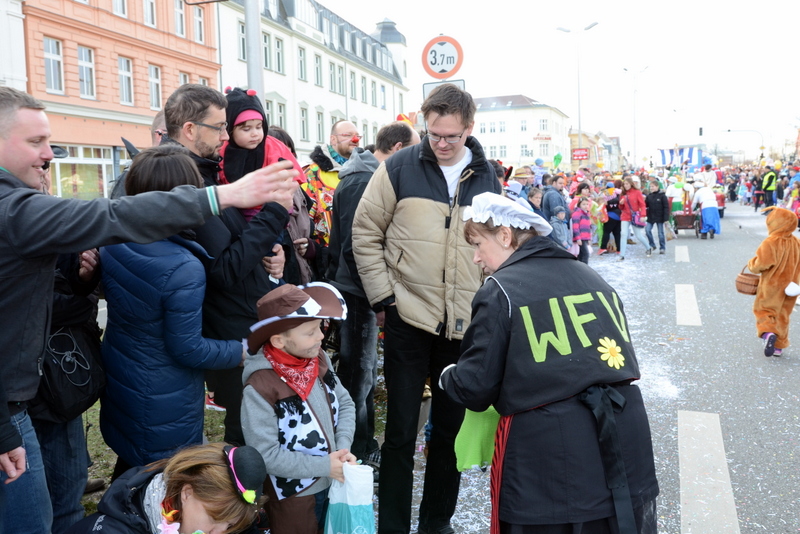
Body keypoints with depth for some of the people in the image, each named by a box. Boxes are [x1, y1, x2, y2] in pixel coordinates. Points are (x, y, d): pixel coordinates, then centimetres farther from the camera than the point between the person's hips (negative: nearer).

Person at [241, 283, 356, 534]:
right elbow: (265, 454, -24)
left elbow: (345, 403, 2)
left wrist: (343, 448, -14)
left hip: (333, 484, 6)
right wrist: (324, 466, -21)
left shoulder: (319, 359, -7)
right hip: (293, 496, -6)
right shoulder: (261, 388, -26)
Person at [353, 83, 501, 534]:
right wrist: (383, 294, -6)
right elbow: (365, 232, -1)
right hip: (408, 319, -3)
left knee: (452, 428, 14)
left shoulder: (487, 176, 6)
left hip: (465, 324, 3)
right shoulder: (400, 168, -4)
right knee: (401, 429, 5)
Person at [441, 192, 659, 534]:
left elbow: (476, 389, -9)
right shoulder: (592, 278, 11)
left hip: (549, 464, -5)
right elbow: (621, 361, 17)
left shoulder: (500, 290, -9)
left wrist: (447, 376, 13)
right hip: (624, 447, 6)